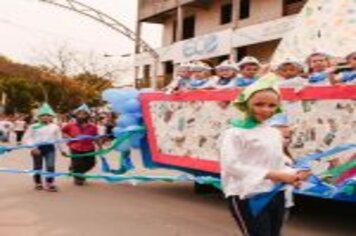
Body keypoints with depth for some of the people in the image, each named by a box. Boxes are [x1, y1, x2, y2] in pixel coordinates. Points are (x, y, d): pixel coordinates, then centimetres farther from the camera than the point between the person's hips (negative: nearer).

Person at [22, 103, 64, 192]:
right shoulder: (33, 127, -1)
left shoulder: (55, 127, 6)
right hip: (37, 148, -1)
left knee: (51, 166, -10)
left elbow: (58, 139, 13)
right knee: (37, 167, 10)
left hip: (50, 148, 1)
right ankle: (38, 183, 25)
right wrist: (33, 147, -16)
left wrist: (62, 149, 15)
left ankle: (50, 183, -2)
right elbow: (26, 138, -4)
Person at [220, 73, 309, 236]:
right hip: (248, 197, -8)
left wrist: (291, 176, -5)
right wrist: (274, 175, -23)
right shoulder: (235, 133, -11)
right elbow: (231, 165, -21)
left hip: (275, 195, 8)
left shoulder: (274, 133, 13)